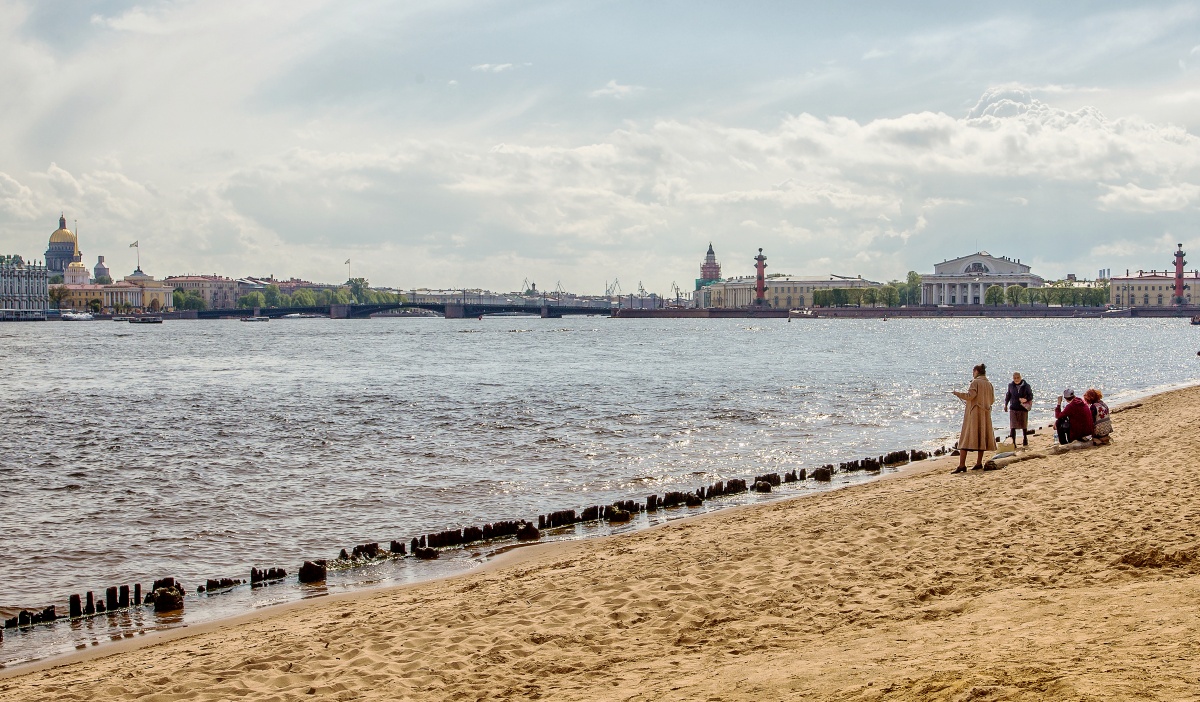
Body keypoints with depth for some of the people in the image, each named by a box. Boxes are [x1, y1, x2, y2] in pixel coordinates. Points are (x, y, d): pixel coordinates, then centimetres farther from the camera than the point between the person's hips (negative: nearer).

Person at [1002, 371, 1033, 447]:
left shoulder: (1026, 386, -4)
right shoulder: (1011, 385, 2)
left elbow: (1031, 395, 1)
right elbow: (1008, 395, 14)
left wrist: (1026, 399, -19)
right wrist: (1006, 405, 15)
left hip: (1023, 408, 0)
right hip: (1013, 408, 0)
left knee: (1024, 426, 15)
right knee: (1013, 426, -9)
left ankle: (1025, 439, 35)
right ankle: (1013, 442, -10)